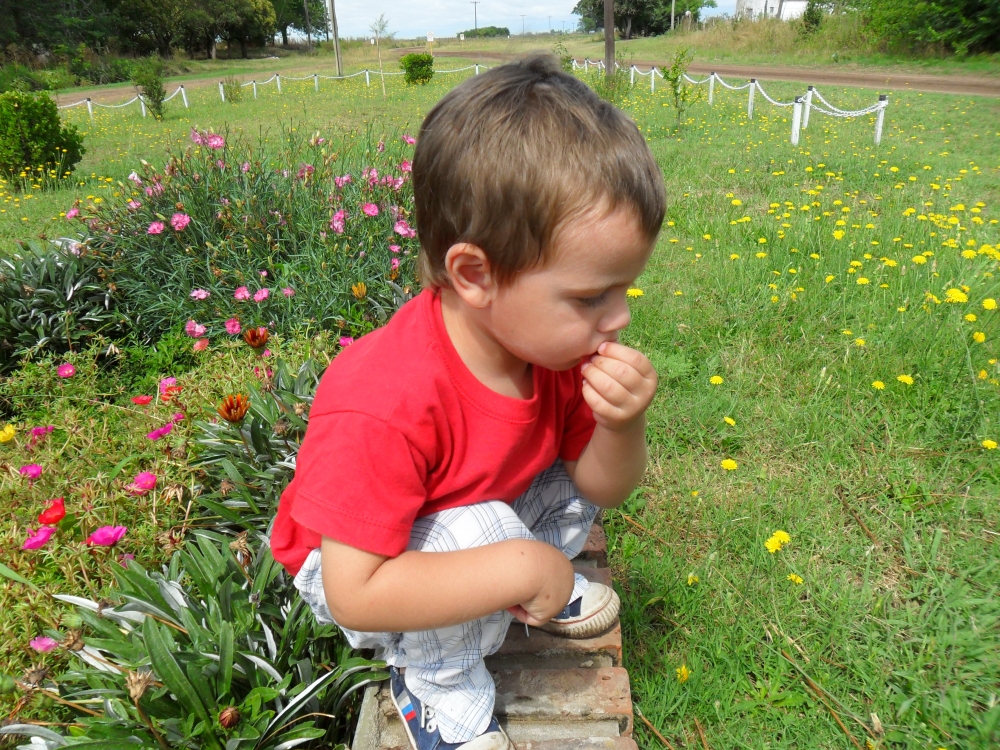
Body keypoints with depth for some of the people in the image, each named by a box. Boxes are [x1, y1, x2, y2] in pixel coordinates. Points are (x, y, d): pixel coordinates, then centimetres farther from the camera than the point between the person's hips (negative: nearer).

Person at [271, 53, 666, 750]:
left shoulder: (559, 346, -18)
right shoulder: (385, 405, -40)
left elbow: (604, 489, -8)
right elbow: (354, 594, -36)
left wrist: (621, 426, -30)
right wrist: (519, 568, -36)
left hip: (486, 516, 7)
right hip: (352, 565, -6)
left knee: (583, 468, -5)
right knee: (483, 530, -34)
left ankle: (542, 594, 20)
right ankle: (436, 687, -3)